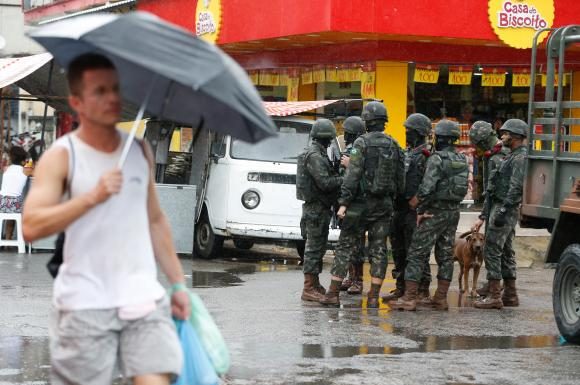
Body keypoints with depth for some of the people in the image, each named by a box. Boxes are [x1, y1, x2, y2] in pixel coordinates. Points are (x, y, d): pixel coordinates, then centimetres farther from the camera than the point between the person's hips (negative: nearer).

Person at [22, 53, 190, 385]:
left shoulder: (140, 150, 12)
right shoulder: (61, 156, -4)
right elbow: (32, 227, -16)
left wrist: (178, 284, 18)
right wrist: (93, 196, -24)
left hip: (144, 301, 4)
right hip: (85, 306, -3)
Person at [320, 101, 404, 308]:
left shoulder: (361, 143, -10)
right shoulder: (394, 146, 5)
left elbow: (352, 175, -15)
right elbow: (400, 178, 7)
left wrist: (344, 203, -15)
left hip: (361, 203, -4)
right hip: (384, 205, 4)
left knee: (346, 247, 2)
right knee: (378, 250, 6)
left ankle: (333, 293, 1)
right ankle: (373, 297, 3)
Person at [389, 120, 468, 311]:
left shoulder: (437, 159, -15)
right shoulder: (462, 160, 9)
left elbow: (427, 187, -21)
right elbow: (464, 187, 14)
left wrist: (420, 210, -12)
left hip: (435, 212, -8)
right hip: (454, 212, 8)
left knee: (417, 254, -4)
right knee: (445, 255, 11)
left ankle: (409, 298, -8)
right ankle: (441, 298, 12)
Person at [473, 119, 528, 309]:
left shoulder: (520, 157, -15)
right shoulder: (513, 156, 18)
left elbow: (516, 187, -23)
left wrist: (503, 210, -26)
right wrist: (489, 213, 22)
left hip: (505, 209, -11)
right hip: (501, 208, 11)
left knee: (492, 251, -11)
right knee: (505, 252, 13)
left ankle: (494, 296, -12)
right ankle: (510, 294, 17)